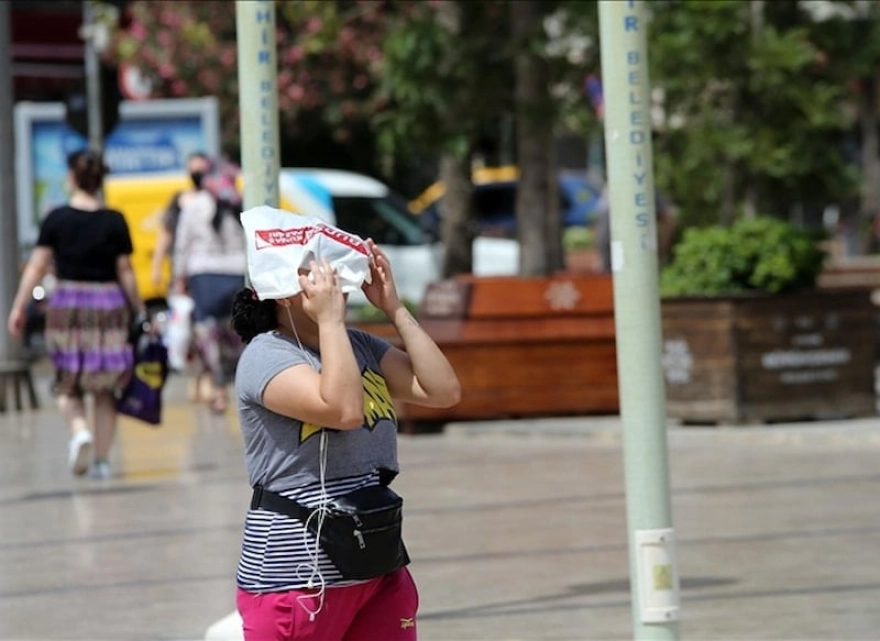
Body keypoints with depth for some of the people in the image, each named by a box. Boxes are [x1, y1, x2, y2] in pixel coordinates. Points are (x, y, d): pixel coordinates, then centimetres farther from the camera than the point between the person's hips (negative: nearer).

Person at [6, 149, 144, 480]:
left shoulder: (56, 219, -3)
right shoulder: (114, 221, -2)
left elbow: (36, 267, -4)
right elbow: (125, 273, -1)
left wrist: (18, 307, 2)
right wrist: (139, 311, 8)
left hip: (67, 304, 0)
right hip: (108, 304, 0)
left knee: (68, 384, 11)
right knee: (105, 390, 10)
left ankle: (79, 431, -17)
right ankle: (101, 460, 9)